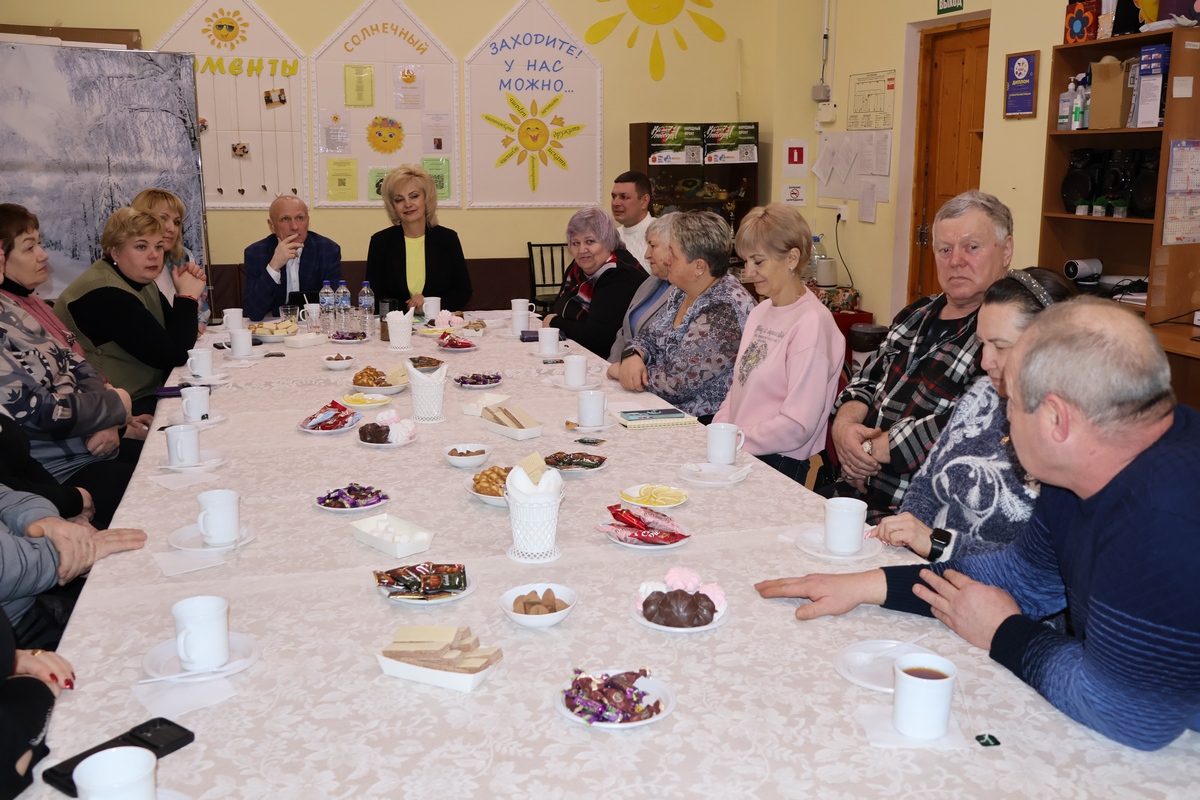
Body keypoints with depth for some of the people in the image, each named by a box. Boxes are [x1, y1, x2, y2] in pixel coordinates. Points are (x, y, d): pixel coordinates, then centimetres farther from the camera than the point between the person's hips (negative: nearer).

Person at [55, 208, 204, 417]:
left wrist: (189, 291, -5)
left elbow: (176, 337, 8)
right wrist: (187, 296, -13)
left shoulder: (139, 281, 10)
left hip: (146, 395, 9)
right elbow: (173, 356, -23)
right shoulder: (106, 296, -20)